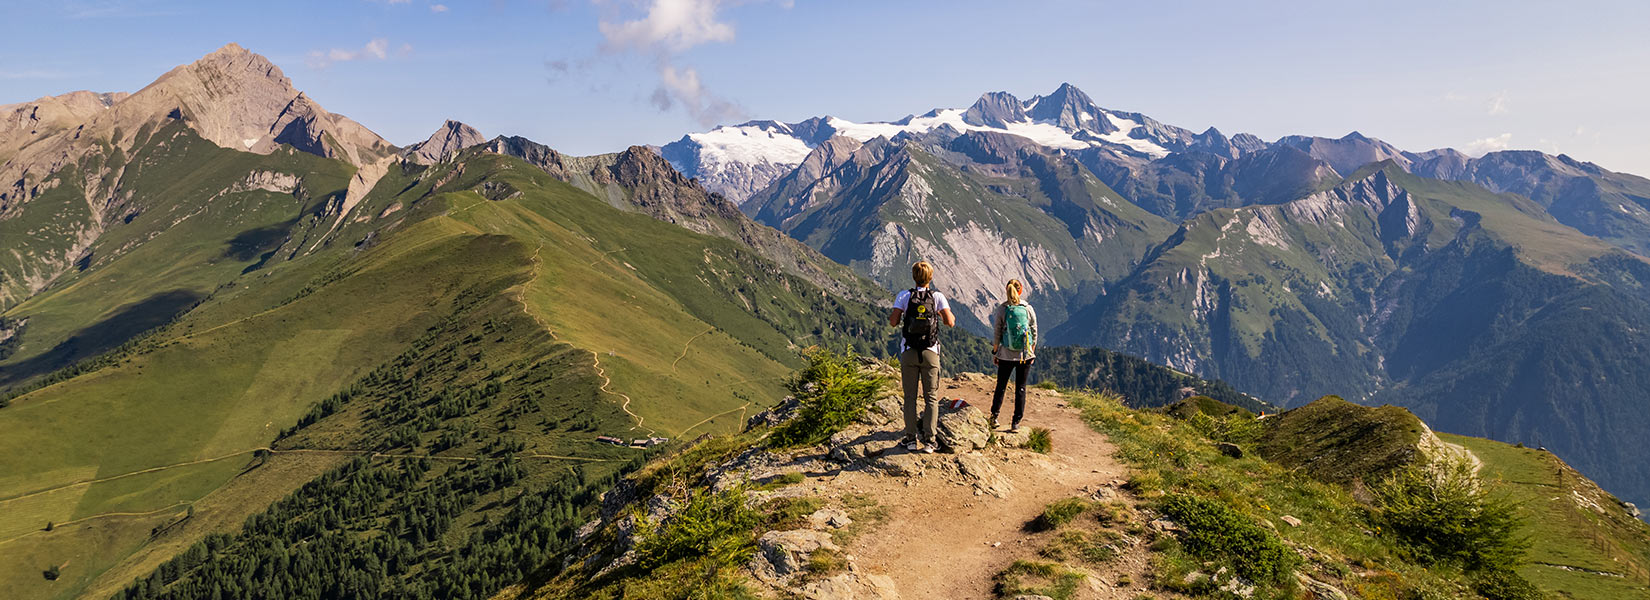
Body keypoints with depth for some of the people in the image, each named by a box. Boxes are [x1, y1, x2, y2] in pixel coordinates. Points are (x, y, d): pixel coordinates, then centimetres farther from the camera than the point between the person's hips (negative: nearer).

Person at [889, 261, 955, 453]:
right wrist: (951, 316, 15)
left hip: (909, 352, 0)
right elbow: (950, 322, -8)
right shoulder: (937, 297, -1)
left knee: (910, 397, 8)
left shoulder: (904, 296, -1)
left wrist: (892, 315, 15)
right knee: (931, 398, 6)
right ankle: (928, 440, 2)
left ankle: (911, 439, 7)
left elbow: (893, 322, -8)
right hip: (930, 353, 0)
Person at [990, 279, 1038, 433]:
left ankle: (994, 416, 19)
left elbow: (996, 334, -5)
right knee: (1020, 388, 7)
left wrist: (995, 353, 6)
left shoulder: (1001, 309, -7)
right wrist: (1032, 352, 14)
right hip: (1025, 356, 1)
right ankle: (1016, 423, 9)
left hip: (1006, 355, -1)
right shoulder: (1028, 309, -3)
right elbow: (1034, 333, 3)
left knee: (1001, 386, 14)